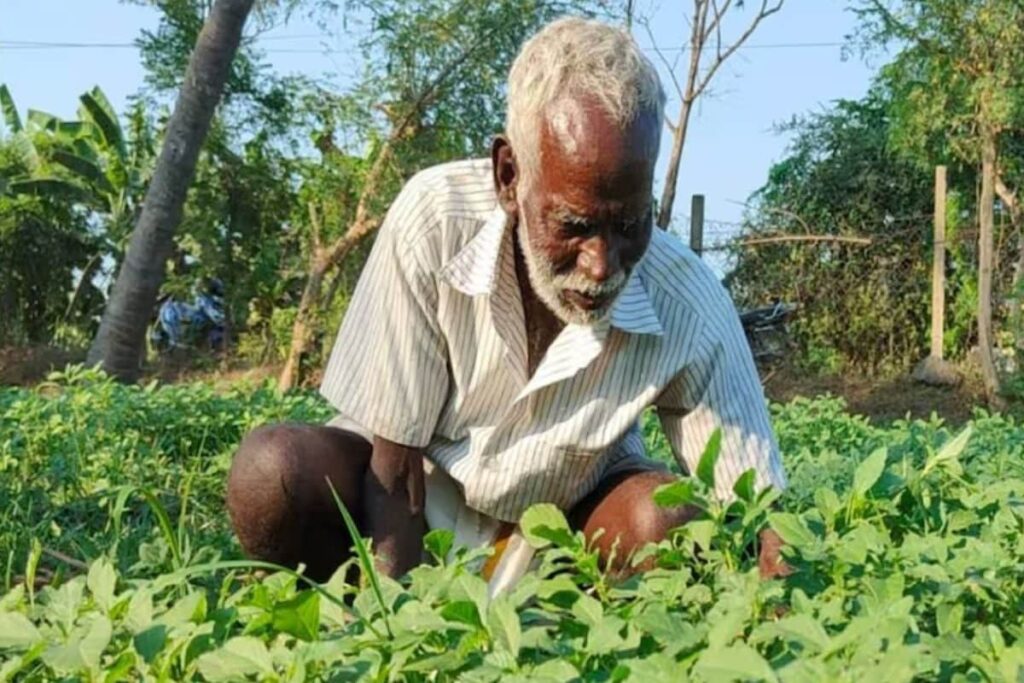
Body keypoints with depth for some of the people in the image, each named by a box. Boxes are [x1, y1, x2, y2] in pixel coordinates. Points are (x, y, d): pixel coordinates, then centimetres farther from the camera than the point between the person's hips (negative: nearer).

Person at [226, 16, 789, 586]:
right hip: (425, 502, 0)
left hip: (573, 518, 1)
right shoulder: (434, 219, -28)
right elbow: (394, 468, -22)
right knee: (273, 472, -29)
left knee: (667, 523, -31)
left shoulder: (692, 311, -26)